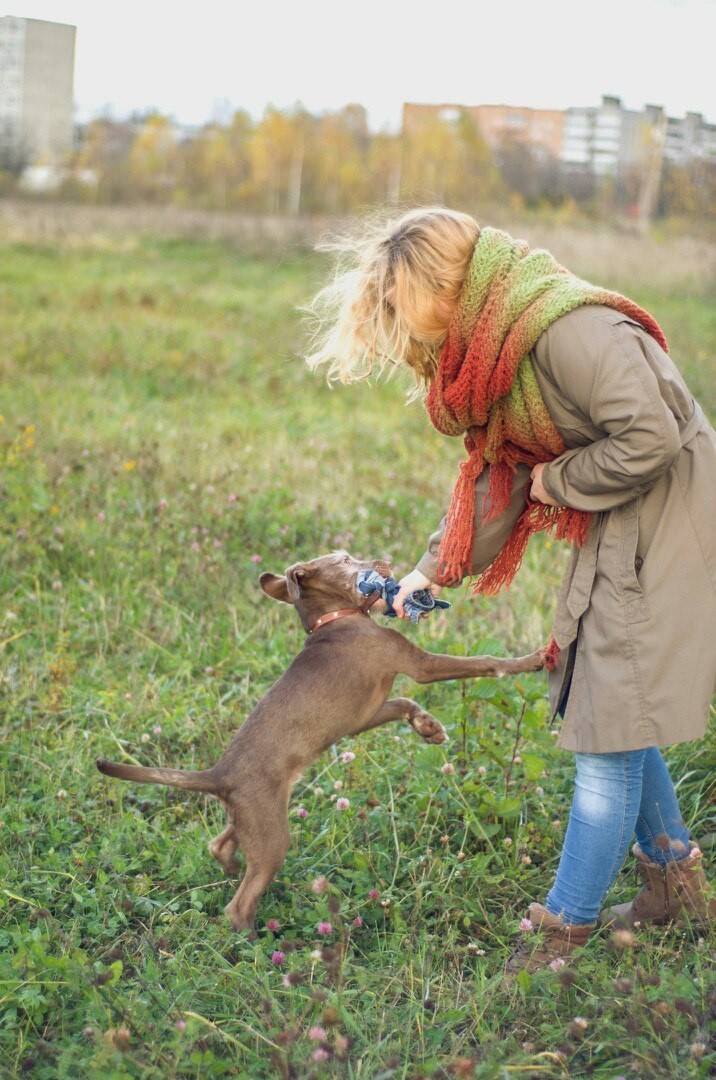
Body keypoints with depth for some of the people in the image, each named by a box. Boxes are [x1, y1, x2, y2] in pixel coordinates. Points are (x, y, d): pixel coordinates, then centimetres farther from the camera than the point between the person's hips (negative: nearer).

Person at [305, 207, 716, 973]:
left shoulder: (569, 329, -24)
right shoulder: (494, 348, 8)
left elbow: (650, 439, -29)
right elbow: (498, 474, 15)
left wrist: (559, 482, -14)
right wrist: (435, 571, 13)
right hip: (611, 536, 10)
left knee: (611, 725, -4)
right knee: (611, 712, 16)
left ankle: (566, 924, 6)